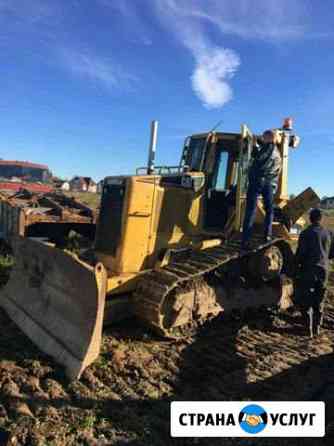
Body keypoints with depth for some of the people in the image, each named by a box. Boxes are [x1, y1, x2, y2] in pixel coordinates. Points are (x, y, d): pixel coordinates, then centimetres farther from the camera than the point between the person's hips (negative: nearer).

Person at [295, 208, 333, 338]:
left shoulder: (306, 233, -11)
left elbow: (300, 253, -13)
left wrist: (296, 266, 1)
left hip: (309, 269, -4)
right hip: (323, 269, 5)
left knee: (306, 300, 5)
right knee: (319, 300, 15)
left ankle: (309, 328, 5)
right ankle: (317, 327, 22)